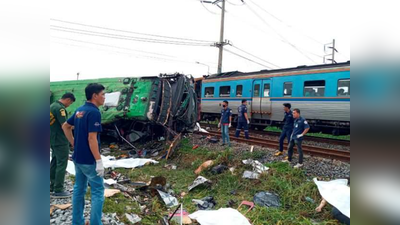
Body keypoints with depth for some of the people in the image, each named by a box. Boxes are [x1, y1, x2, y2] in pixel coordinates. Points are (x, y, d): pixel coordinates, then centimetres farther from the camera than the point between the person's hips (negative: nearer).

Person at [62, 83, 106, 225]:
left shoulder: (79, 110, 8)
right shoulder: (94, 112, -20)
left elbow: (65, 127, 19)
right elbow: (92, 138, -24)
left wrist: (75, 144, 17)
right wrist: (99, 161, -21)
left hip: (78, 157, 9)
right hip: (89, 160, -9)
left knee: (79, 189, 16)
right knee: (98, 192, 1)